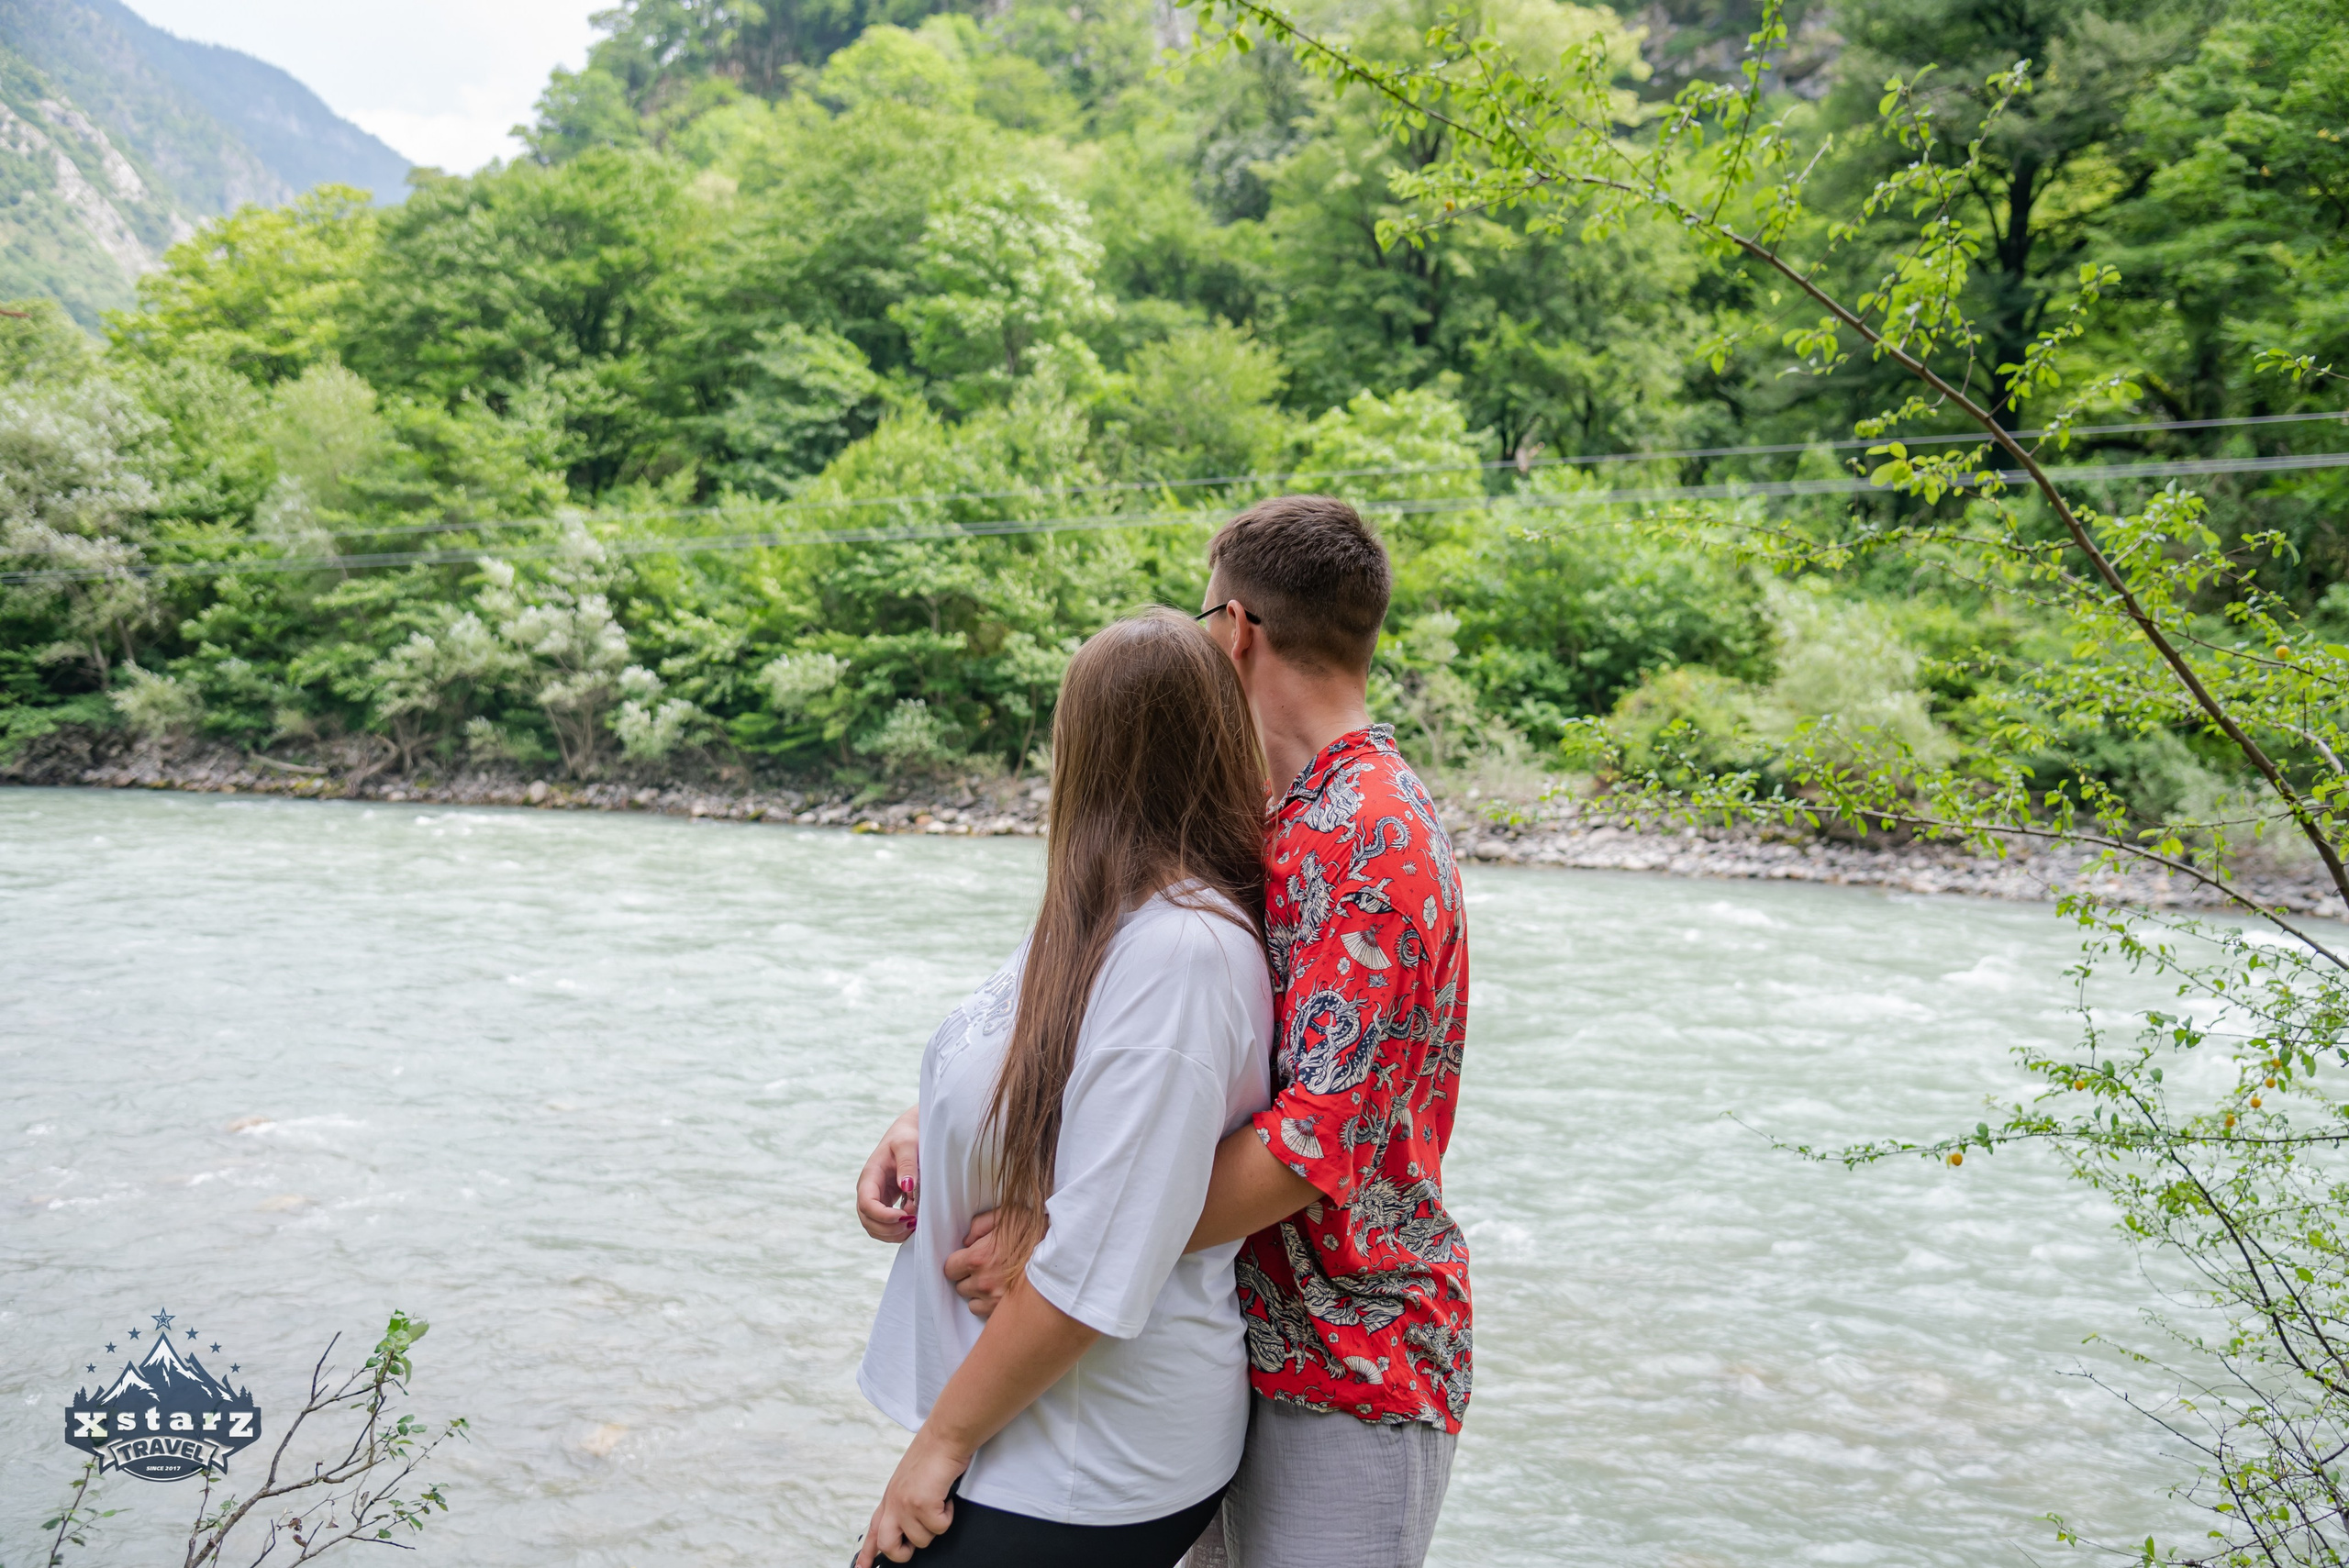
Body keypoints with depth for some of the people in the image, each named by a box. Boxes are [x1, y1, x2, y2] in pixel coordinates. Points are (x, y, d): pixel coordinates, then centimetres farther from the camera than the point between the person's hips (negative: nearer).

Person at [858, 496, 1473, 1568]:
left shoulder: (1370, 838, -22)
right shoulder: (1259, 822, 9)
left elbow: (1321, 1141, -28)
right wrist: (932, 1117, -8)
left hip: (1349, 1370, -8)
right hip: (1244, 1331, 9)